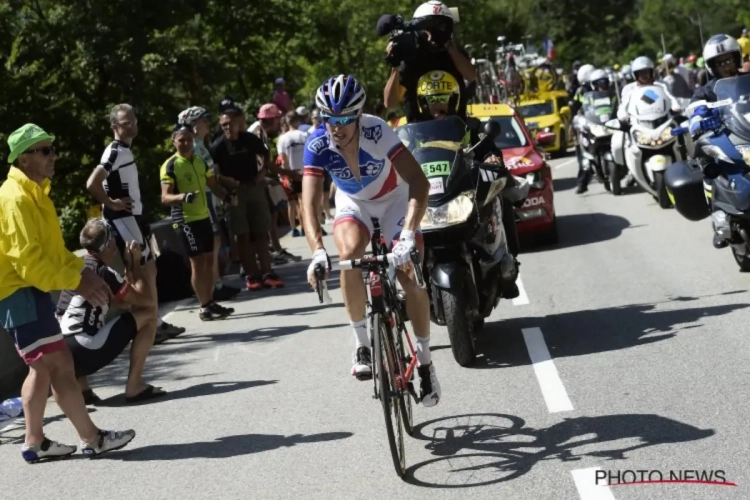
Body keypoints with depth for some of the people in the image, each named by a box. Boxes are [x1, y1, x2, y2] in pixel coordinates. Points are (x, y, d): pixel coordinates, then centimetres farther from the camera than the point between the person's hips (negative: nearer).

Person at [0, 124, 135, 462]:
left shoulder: (34, 193, 14)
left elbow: (51, 246, 22)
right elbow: (28, 257, -25)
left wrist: (82, 271, 9)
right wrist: (74, 282, -21)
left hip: (31, 291, 11)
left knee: (43, 368, 15)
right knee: (59, 365, -8)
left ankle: (35, 442, 22)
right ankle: (93, 440, -3)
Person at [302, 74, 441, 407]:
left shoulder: (377, 132, -34)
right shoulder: (317, 145, -27)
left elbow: (419, 182, -39)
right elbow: (309, 202, -33)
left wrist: (409, 234, -51)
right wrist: (317, 250, -49)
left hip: (394, 199, -1)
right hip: (353, 203, 2)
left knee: (411, 277, -15)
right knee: (349, 254, -30)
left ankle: (425, 363, 5)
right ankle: (362, 344, -15)